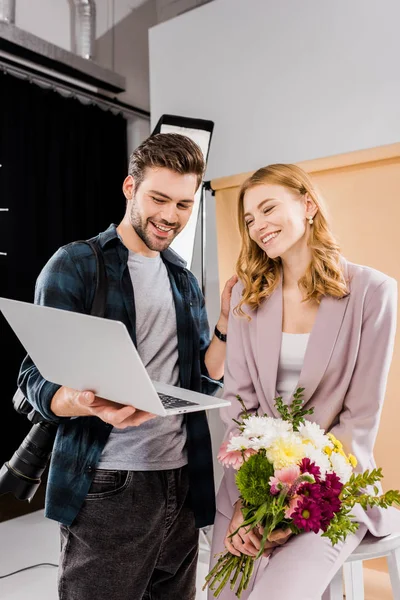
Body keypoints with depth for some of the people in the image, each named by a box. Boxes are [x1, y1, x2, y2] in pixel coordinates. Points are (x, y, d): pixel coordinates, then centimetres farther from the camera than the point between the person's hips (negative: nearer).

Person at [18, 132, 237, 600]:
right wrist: (91, 404, -30)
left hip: (181, 482, 6)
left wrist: (227, 325, -7)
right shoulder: (74, 265, -7)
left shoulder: (184, 280, 10)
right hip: (108, 486, -5)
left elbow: (202, 381, 9)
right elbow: (36, 380, -11)